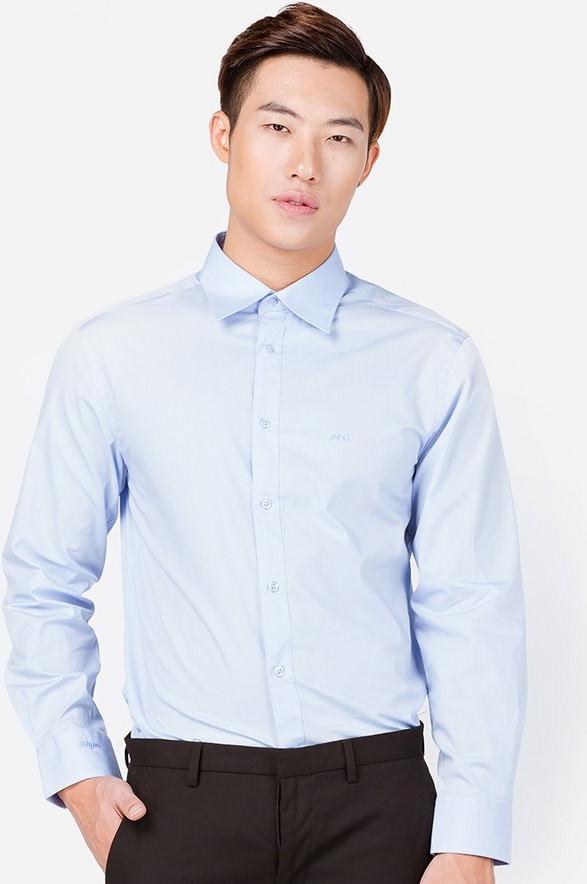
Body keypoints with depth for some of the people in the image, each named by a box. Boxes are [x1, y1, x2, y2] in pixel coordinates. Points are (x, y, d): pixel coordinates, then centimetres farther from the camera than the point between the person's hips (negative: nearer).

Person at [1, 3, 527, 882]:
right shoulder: (108, 356, 1)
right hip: (181, 800, 1)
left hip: (375, 800, 0)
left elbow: (473, 609, -4)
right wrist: (76, 769, 0)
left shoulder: (434, 364, -2)